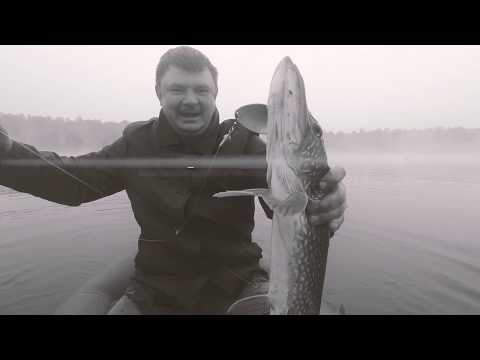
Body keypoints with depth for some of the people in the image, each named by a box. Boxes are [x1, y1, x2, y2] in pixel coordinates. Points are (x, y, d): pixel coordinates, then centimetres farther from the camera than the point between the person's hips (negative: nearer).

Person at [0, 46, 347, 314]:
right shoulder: (138, 142, 1)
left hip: (236, 281, -1)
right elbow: (72, 178, 6)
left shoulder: (243, 140, -7)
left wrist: (318, 196, -45)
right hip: (156, 288, 3)